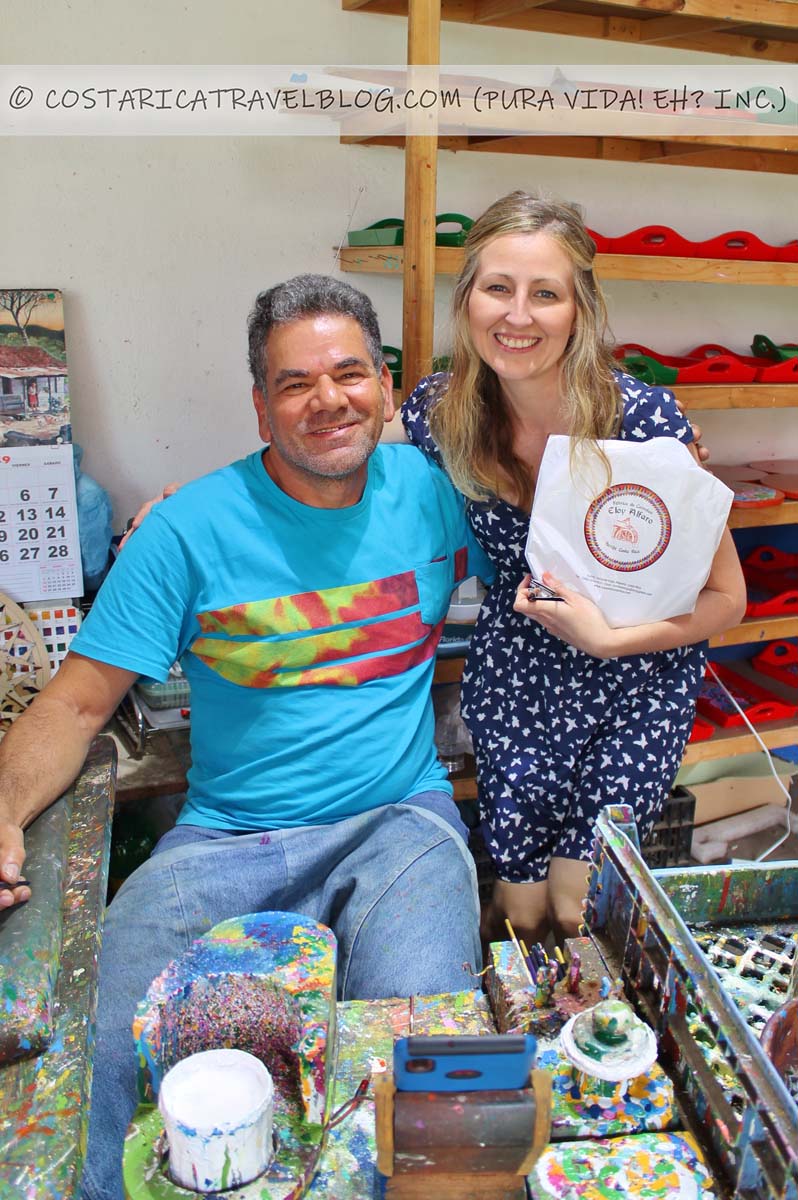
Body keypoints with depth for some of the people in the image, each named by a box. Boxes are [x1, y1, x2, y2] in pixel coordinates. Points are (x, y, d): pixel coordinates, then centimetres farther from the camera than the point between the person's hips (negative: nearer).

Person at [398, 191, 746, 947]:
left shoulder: (645, 420, -21)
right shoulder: (435, 414, -13)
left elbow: (724, 598, -11)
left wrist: (605, 636, -23)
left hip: (639, 668, -1)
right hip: (514, 666, 2)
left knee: (577, 907, -4)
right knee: (522, 909, 1)